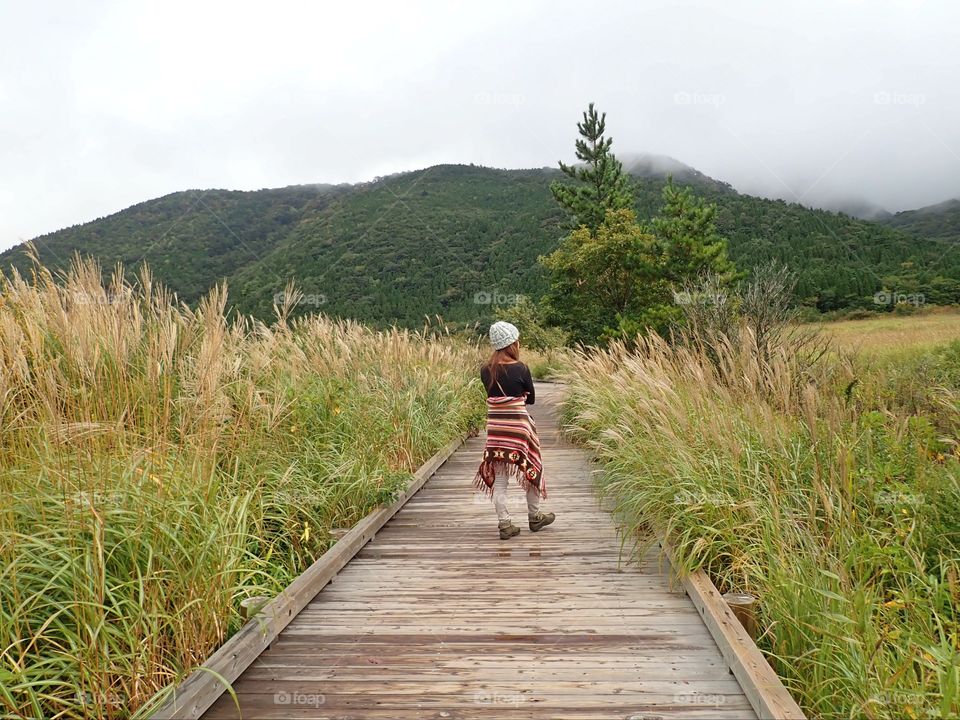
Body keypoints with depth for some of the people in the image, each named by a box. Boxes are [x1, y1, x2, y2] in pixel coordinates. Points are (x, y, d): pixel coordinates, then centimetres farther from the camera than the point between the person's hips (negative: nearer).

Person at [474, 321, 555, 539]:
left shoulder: (485, 371, -1)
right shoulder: (520, 369, -12)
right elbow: (531, 398, -1)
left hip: (495, 426, 4)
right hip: (518, 424, -4)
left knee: (498, 476, 9)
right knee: (530, 468, 16)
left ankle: (504, 523, 11)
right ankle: (534, 516, 30)